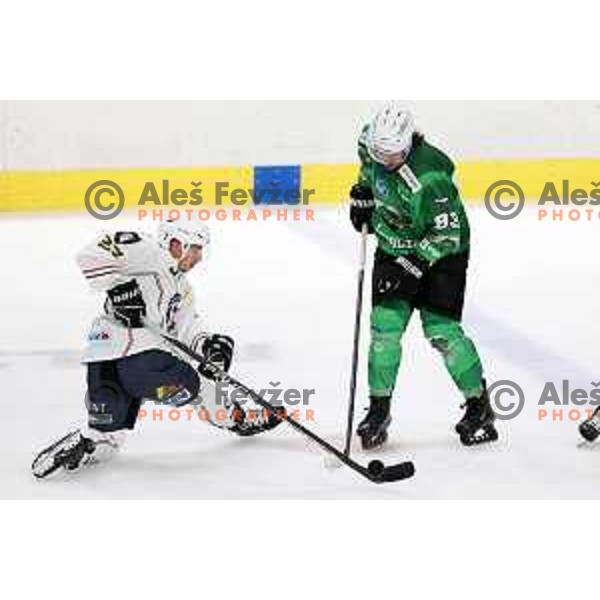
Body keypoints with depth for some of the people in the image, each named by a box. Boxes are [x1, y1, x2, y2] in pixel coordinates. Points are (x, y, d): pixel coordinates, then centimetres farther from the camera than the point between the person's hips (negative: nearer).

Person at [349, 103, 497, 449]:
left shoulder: (428, 178, -33)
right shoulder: (374, 141, -13)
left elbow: (447, 233, -27)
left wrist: (415, 264, -29)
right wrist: (363, 192, 9)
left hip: (440, 252, -6)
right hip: (393, 249, 6)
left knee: (441, 331, -11)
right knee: (385, 326, -5)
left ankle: (479, 405, 5)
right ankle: (379, 409, 4)